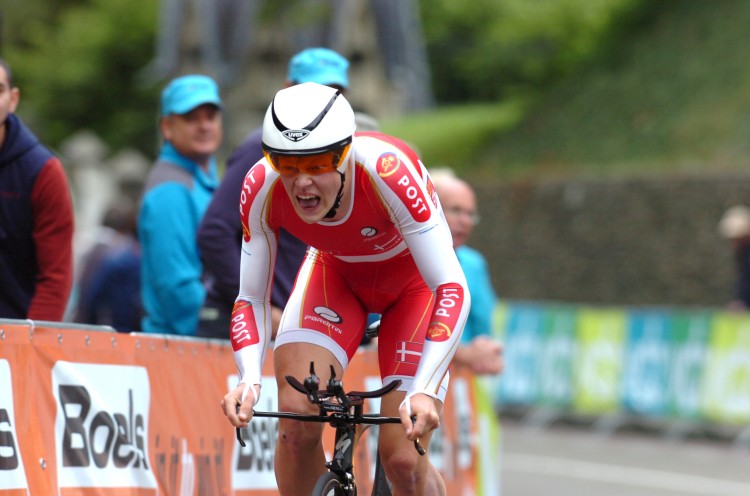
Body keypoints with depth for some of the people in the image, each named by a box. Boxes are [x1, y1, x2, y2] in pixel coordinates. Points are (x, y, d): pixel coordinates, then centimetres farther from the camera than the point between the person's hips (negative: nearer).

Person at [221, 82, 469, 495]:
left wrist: (424, 390, -50)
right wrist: (249, 379, -37)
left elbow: (453, 288, -39)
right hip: (337, 274, 3)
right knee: (297, 419, -22)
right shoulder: (262, 188, -28)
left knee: (402, 459, -14)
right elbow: (251, 299, -19)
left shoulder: (387, 171, -39)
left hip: (413, 282, -2)